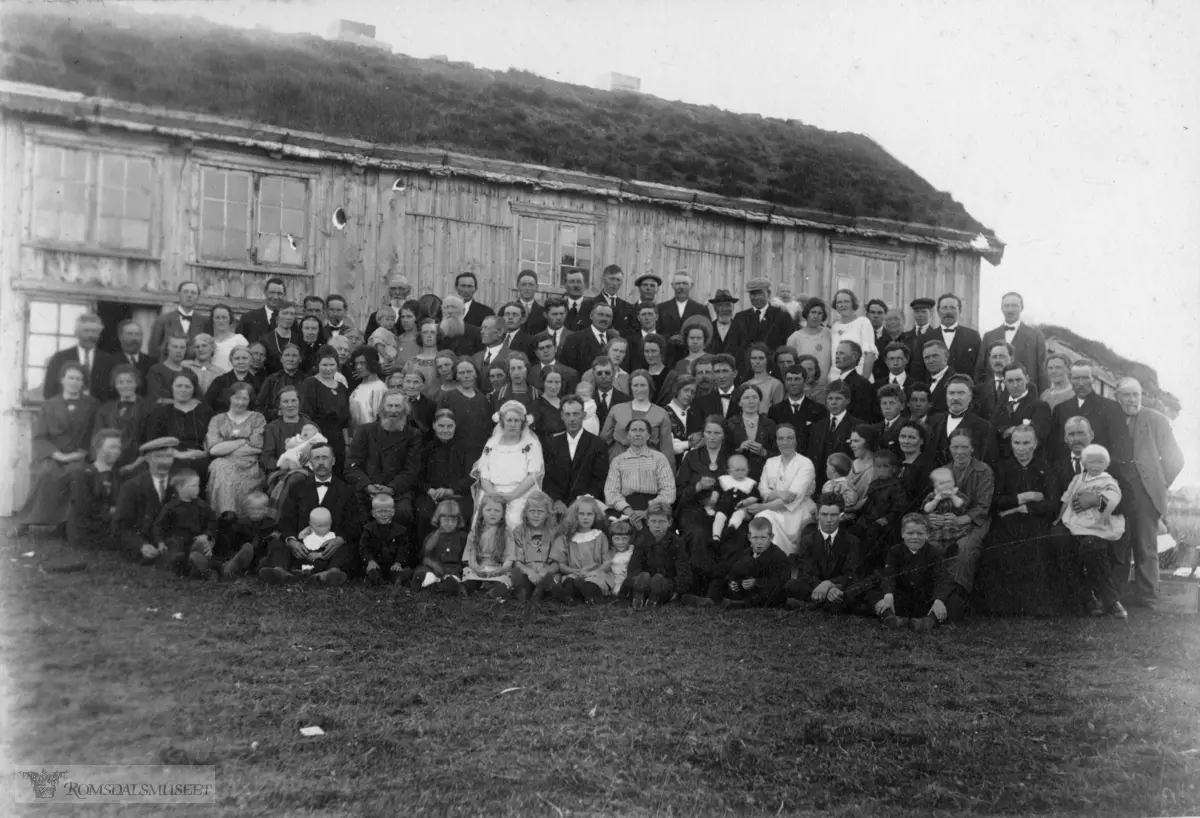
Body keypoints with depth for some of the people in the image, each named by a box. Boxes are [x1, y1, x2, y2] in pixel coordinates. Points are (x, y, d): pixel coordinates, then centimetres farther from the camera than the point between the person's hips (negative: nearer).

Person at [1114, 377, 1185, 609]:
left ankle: (1146, 596, 5)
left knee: (1146, 547, -1)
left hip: (1145, 492, -1)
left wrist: (1160, 484, 2)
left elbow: (1174, 457, 6)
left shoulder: (1156, 420, 5)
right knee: (1117, 545, 2)